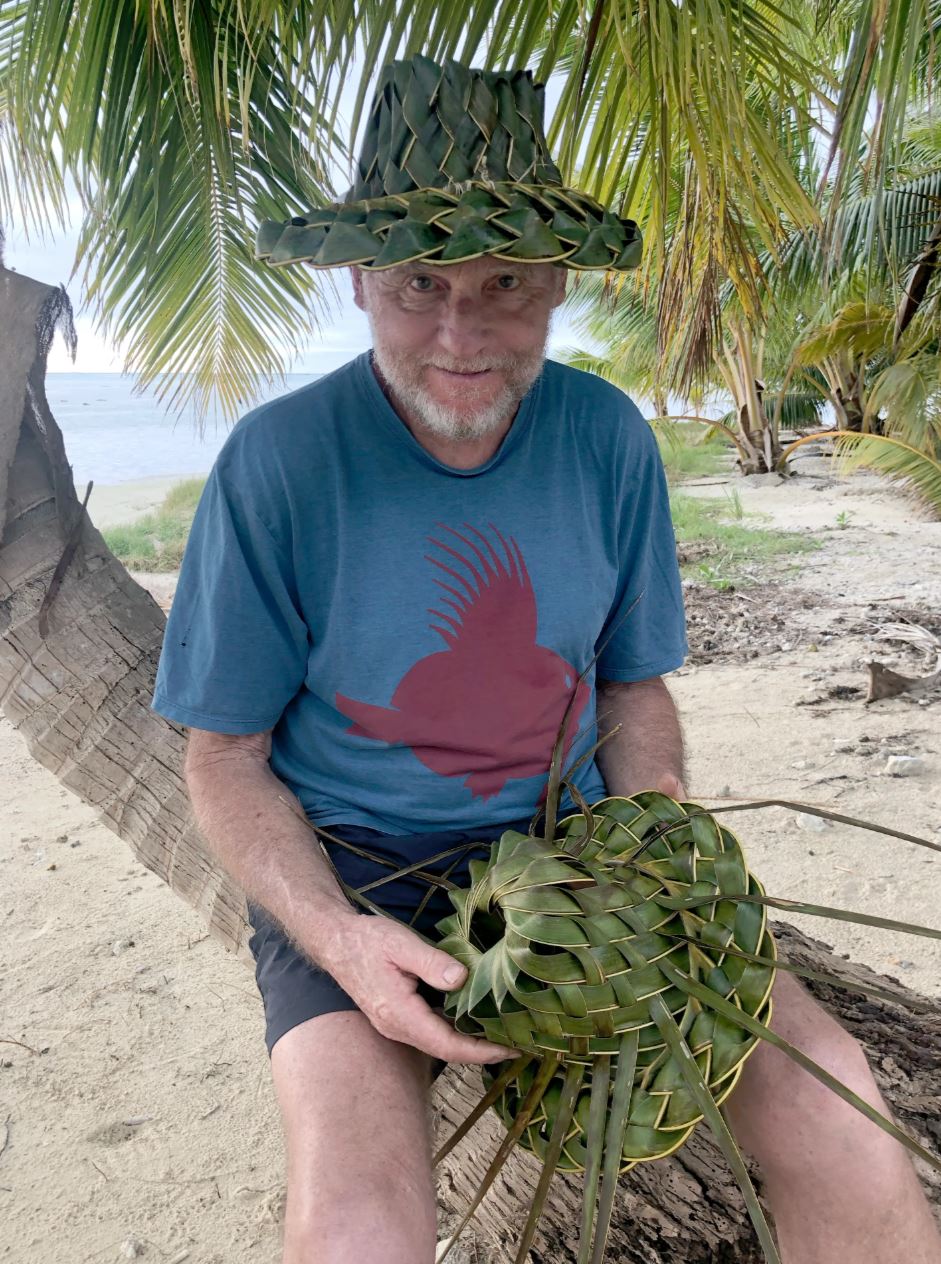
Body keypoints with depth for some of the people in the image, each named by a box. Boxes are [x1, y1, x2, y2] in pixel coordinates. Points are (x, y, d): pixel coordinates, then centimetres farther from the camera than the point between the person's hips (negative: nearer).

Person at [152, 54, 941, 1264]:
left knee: (831, 1102, -14)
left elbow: (632, 686, 8)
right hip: (349, 869, -2)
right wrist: (339, 941, -22)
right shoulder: (274, 462, -13)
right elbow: (225, 760, -6)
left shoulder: (609, 440, -3)